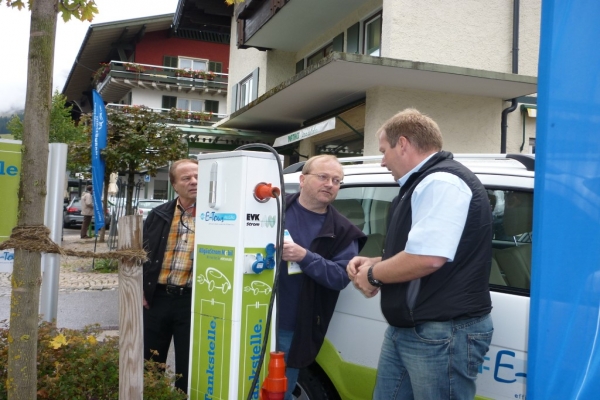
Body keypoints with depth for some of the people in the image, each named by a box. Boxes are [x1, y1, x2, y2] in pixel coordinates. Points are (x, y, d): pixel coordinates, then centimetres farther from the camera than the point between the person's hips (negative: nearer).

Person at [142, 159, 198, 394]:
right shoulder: (159, 215, 7)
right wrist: (140, 289, 4)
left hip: (192, 300, -3)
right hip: (156, 297, 3)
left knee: (186, 365, 8)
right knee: (150, 362, 14)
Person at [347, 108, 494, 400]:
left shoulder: (441, 182, -17)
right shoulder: (426, 183, 19)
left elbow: (427, 257, -28)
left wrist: (373, 274, -12)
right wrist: (372, 263, 11)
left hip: (443, 334, -11)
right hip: (405, 329, 11)